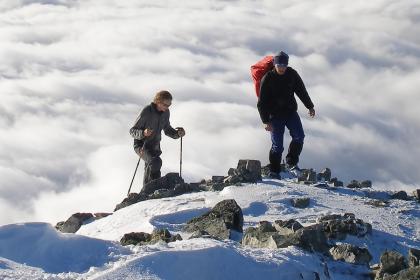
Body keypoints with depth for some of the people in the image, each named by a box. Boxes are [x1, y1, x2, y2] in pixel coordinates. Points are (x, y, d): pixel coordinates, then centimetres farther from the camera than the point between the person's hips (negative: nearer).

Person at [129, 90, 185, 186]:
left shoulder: (165, 112, 0)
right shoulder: (146, 112, -20)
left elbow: (167, 129, 16)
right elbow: (132, 131, -16)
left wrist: (177, 133, -4)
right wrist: (143, 133, -37)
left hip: (155, 147, 7)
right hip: (142, 145, -7)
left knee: (150, 170, 16)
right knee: (156, 162, -31)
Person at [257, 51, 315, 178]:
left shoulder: (292, 74, -2)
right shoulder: (267, 79, -11)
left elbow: (301, 90, 14)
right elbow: (262, 102, -9)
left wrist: (310, 106, 17)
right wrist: (266, 121, -14)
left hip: (291, 111, 4)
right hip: (275, 115, -4)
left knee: (299, 136, -12)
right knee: (277, 145, -6)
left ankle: (291, 162, 3)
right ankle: (274, 171, 6)